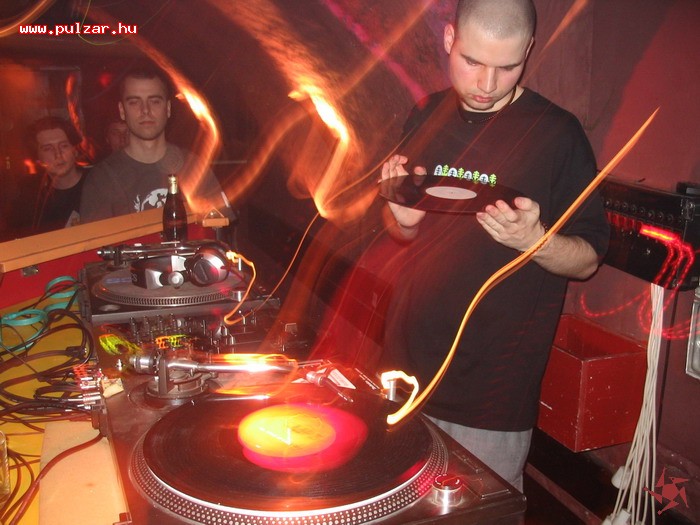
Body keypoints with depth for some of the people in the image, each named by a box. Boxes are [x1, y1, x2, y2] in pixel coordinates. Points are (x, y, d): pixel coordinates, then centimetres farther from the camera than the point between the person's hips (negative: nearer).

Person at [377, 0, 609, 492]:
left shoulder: (557, 133, -10)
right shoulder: (427, 117, 5)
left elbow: (588, 260, -6)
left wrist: (534, 239, -26)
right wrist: (403, 218, -7)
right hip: (408, 365, 5)